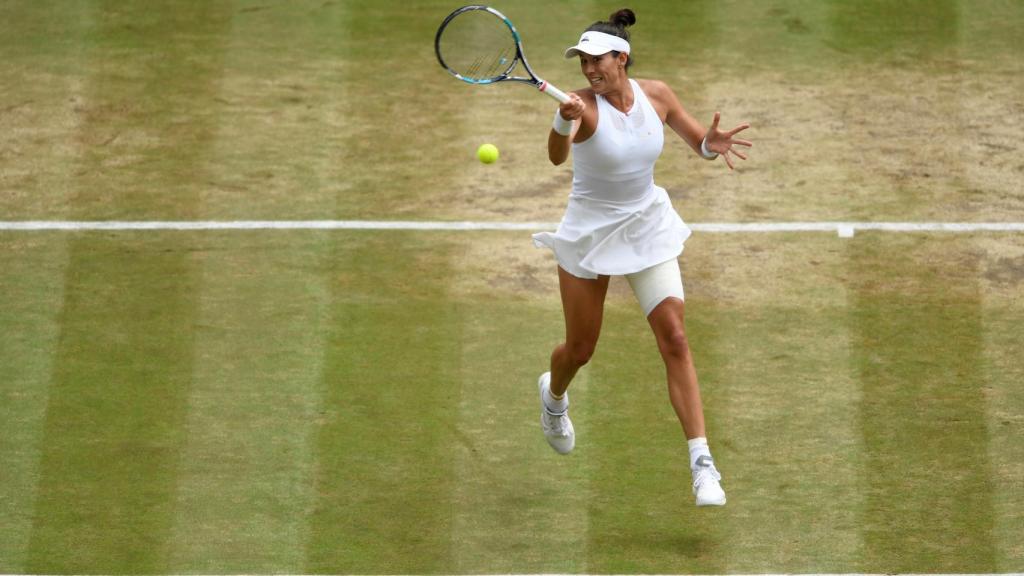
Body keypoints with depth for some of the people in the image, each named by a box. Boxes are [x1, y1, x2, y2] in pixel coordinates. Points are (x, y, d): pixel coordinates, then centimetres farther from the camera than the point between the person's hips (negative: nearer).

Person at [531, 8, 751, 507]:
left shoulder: (656, 95, -9)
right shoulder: (584, 106, -22)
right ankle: (553, 394, 49)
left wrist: (713, 144, -22)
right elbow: (556, 157, -42)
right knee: (580, 350, 11)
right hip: (590, 233, -2)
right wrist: (565, 120, -64)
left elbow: (699, 142, 3)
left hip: (648, 228, 2)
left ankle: (701, 462, -14)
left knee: (674, 338, -12)